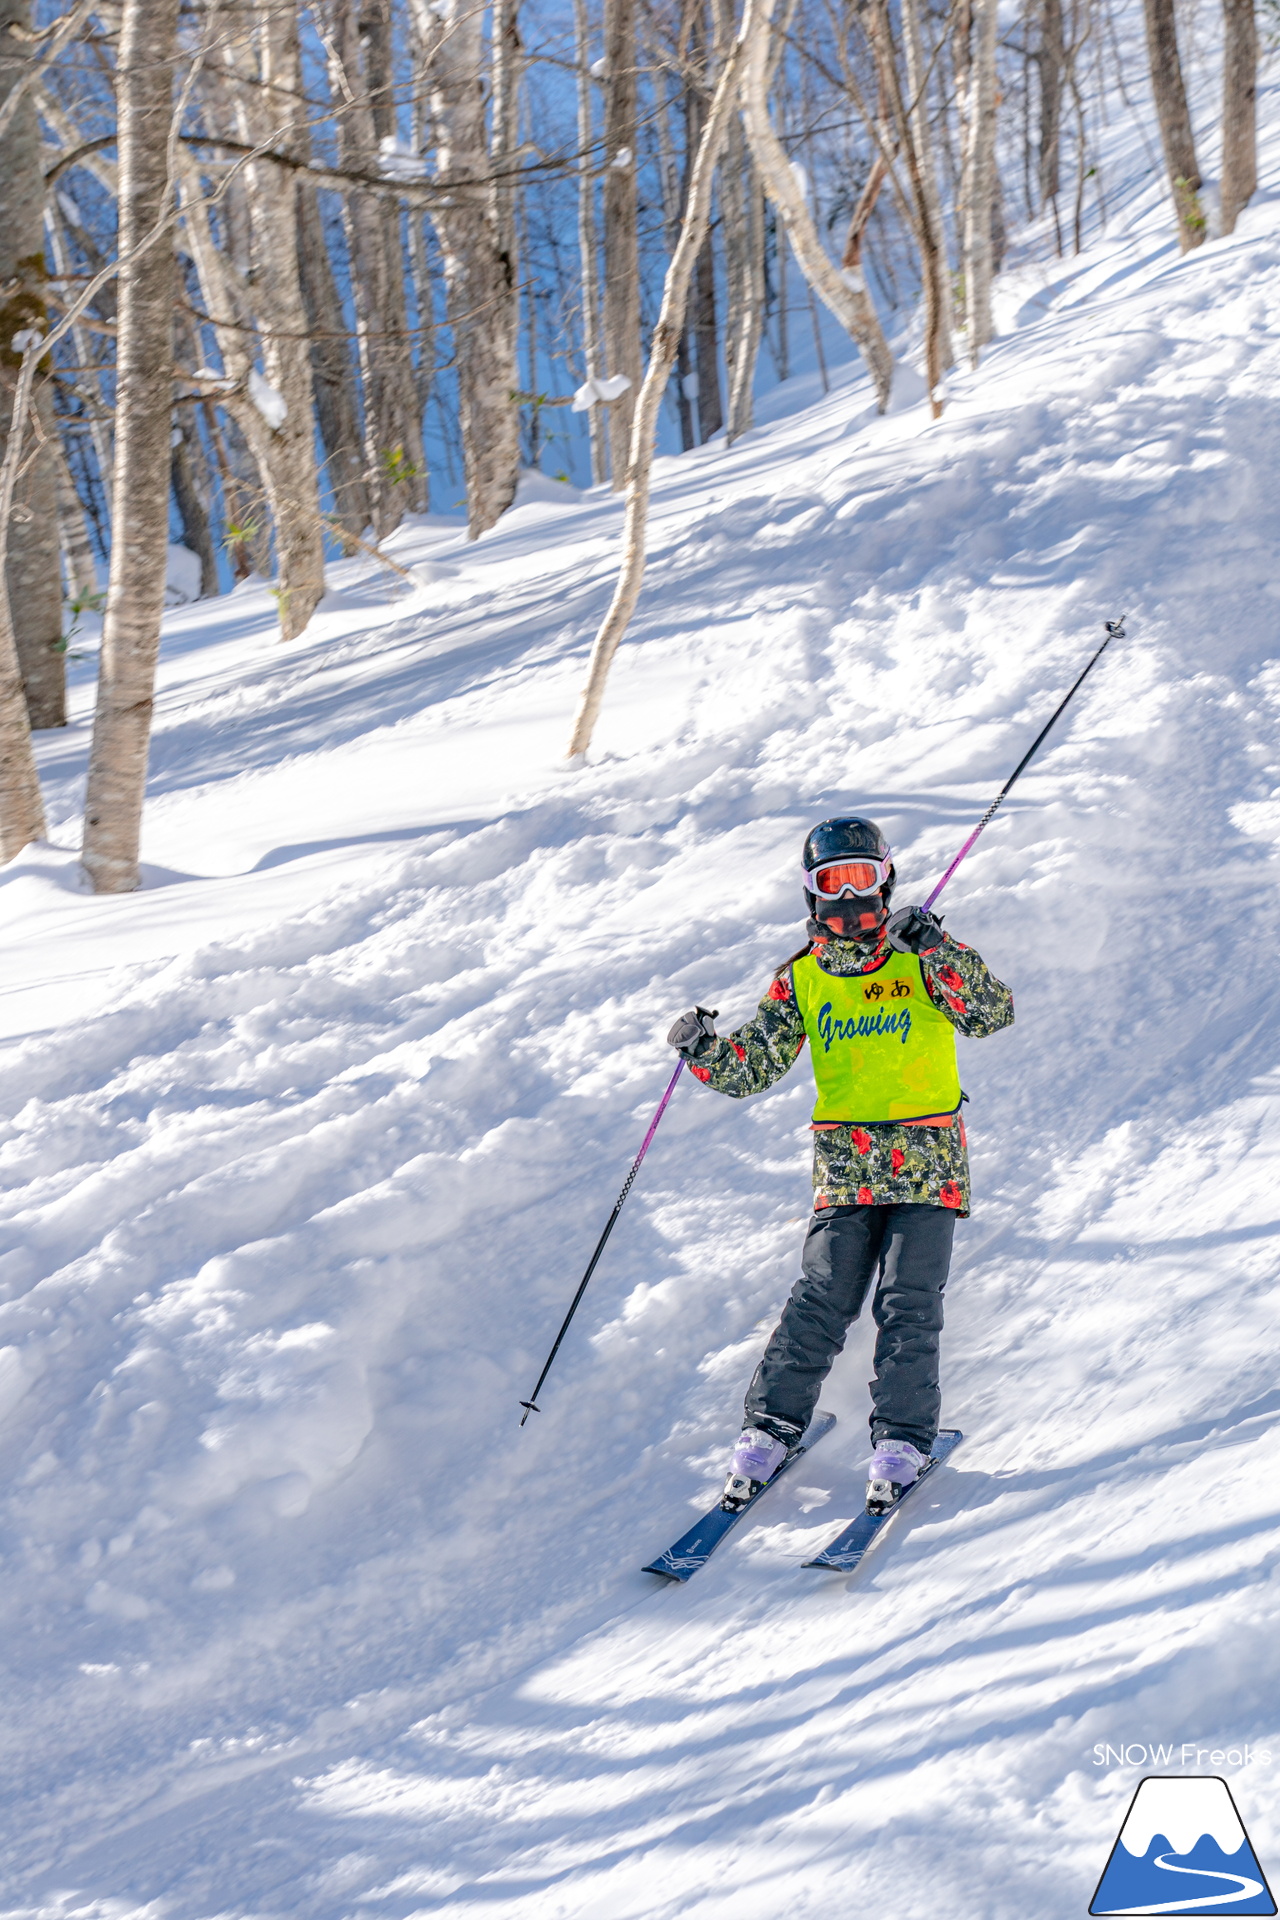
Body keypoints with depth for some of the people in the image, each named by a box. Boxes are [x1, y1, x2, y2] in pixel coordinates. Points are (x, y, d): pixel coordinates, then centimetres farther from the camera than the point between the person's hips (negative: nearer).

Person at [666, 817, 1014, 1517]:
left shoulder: (922, 958, 3)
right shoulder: (800, 978, 9)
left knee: (908, 1304, -9)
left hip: (928, 1158, -1)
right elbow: (753, 1066, 6)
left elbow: (994, 1013, -12)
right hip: (845, 1162, 1)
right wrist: (704, 1050, -15)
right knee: (822, 1301, -8)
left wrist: (937, 953, -25)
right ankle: (770, 1430, 1)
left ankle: (901, 1444, -3)